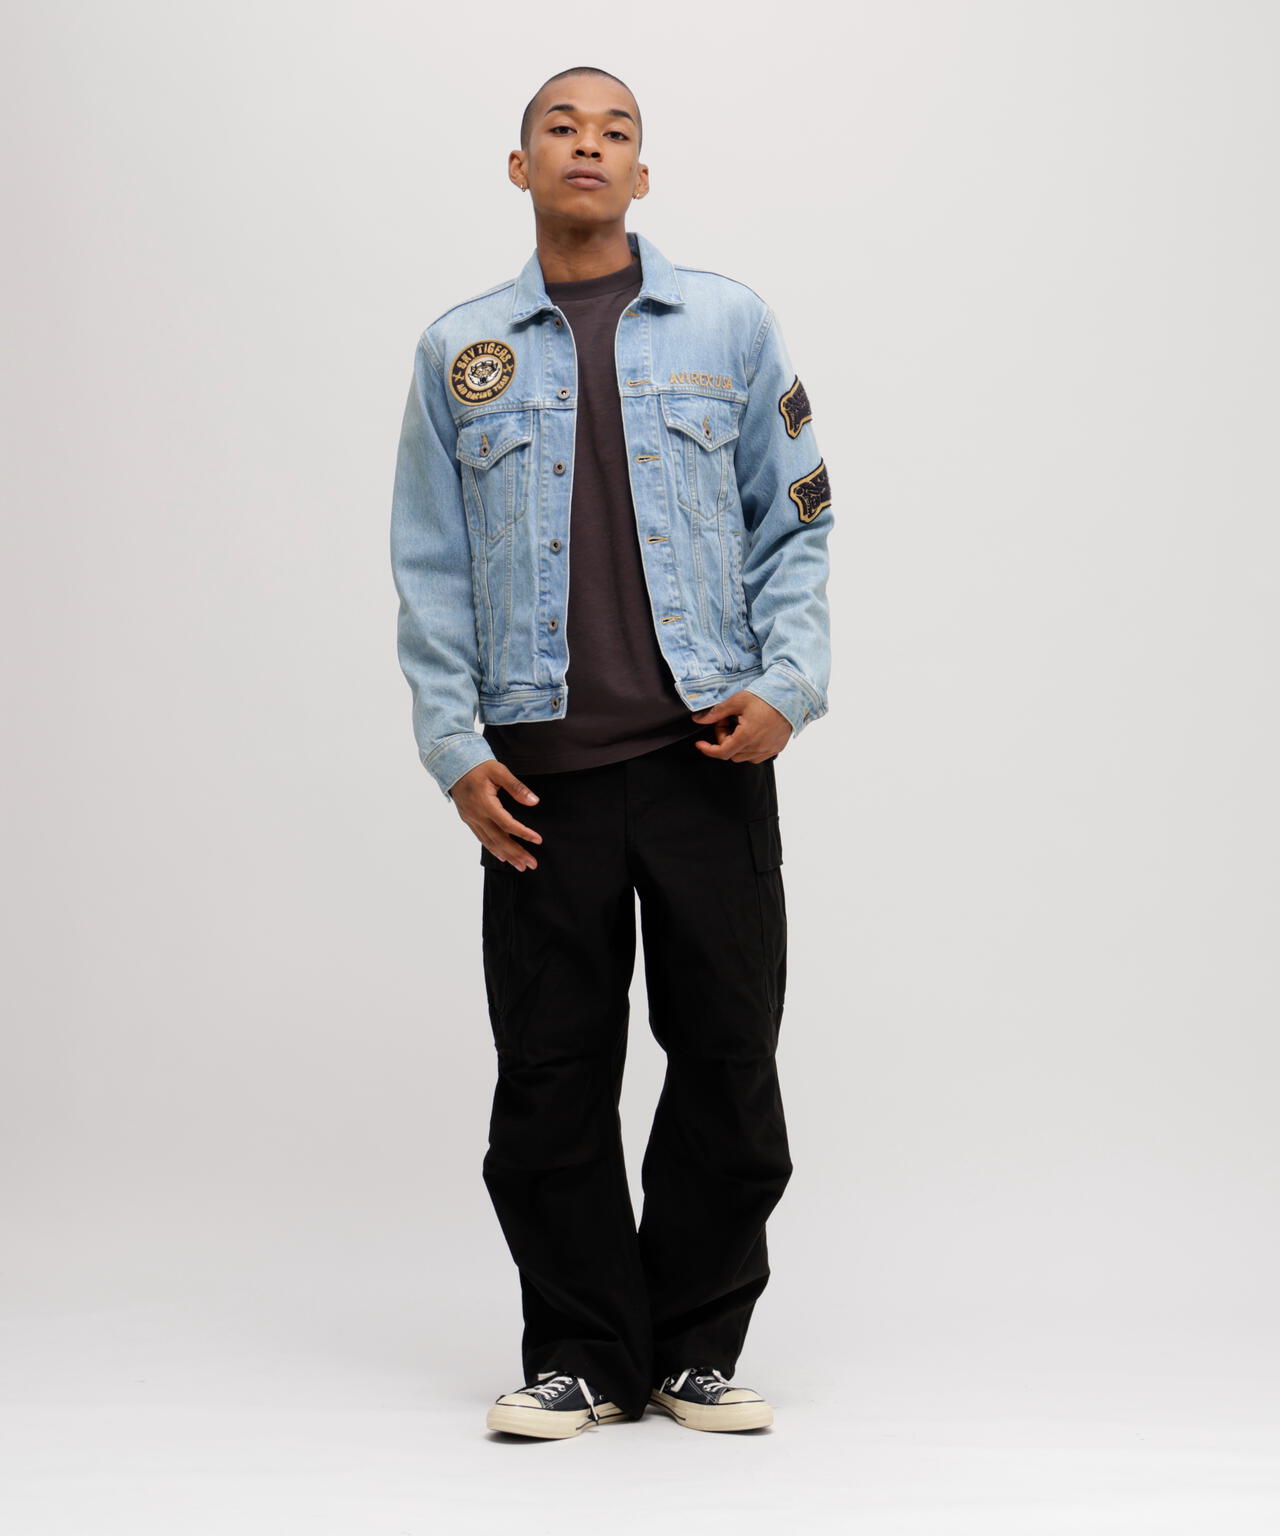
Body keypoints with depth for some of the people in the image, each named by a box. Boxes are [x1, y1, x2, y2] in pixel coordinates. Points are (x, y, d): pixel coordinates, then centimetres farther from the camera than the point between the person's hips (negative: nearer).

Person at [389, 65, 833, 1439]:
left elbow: (795, 525, 9)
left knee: (728, 1060, 2)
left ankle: (698, 1350, 16)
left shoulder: (730, 324, 10)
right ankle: (580, 1356, 14)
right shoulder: (459, 352, 11)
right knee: (551, 1075, 2)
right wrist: (455, 746, 0)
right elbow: (431, 568, 10)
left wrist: (787, 684, -6)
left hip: (710, 753, 0)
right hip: (542, 767, 0)